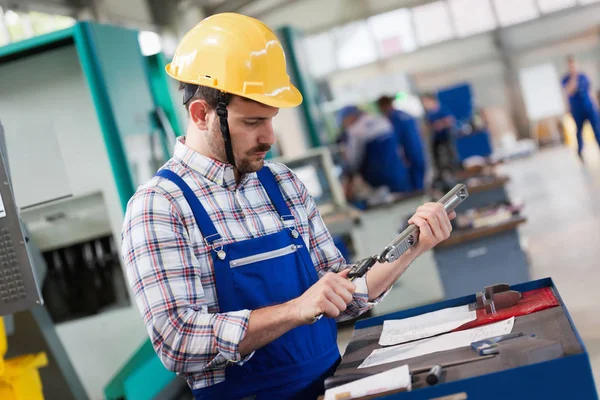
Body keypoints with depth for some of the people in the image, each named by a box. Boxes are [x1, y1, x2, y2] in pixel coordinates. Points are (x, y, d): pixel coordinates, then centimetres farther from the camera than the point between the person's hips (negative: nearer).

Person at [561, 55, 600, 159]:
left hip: (590, 107, 2)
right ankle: (580, 152, 25)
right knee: (579, 130, 9)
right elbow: (569, 92, -21)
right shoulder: (566, 79, -4)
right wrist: (573, 77, -23)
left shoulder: (583, 76, 8)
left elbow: (589, 91, 17)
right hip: (577, 110, -2)